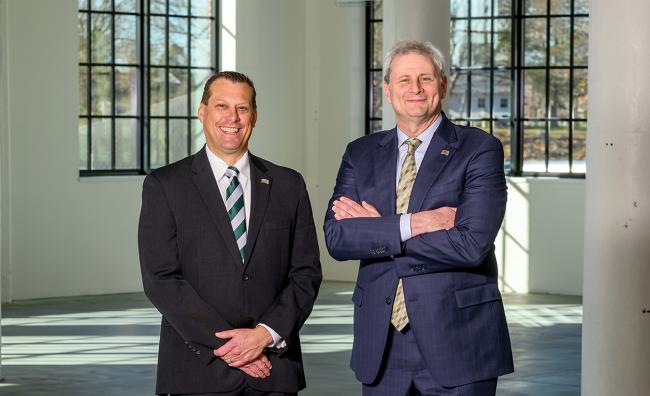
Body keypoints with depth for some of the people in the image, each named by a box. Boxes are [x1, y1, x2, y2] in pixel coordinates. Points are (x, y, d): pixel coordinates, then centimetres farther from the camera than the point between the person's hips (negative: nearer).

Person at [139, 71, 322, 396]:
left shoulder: (288, 184, 8)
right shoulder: (164, 186, 0)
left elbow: (306, 272, 5)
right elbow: (160, 280, -7)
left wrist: (267, 333, -10)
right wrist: (224, 343, -14)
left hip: (274, 368, 3)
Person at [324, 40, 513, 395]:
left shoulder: (480, 149, -4)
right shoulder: (361, 154, 8)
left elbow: (471, 245, -16)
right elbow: (336, 238, -4)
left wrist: (375, 230, -10)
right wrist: (412, 224, -18)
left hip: (457, 344, -3)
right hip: (381, 346, 3)